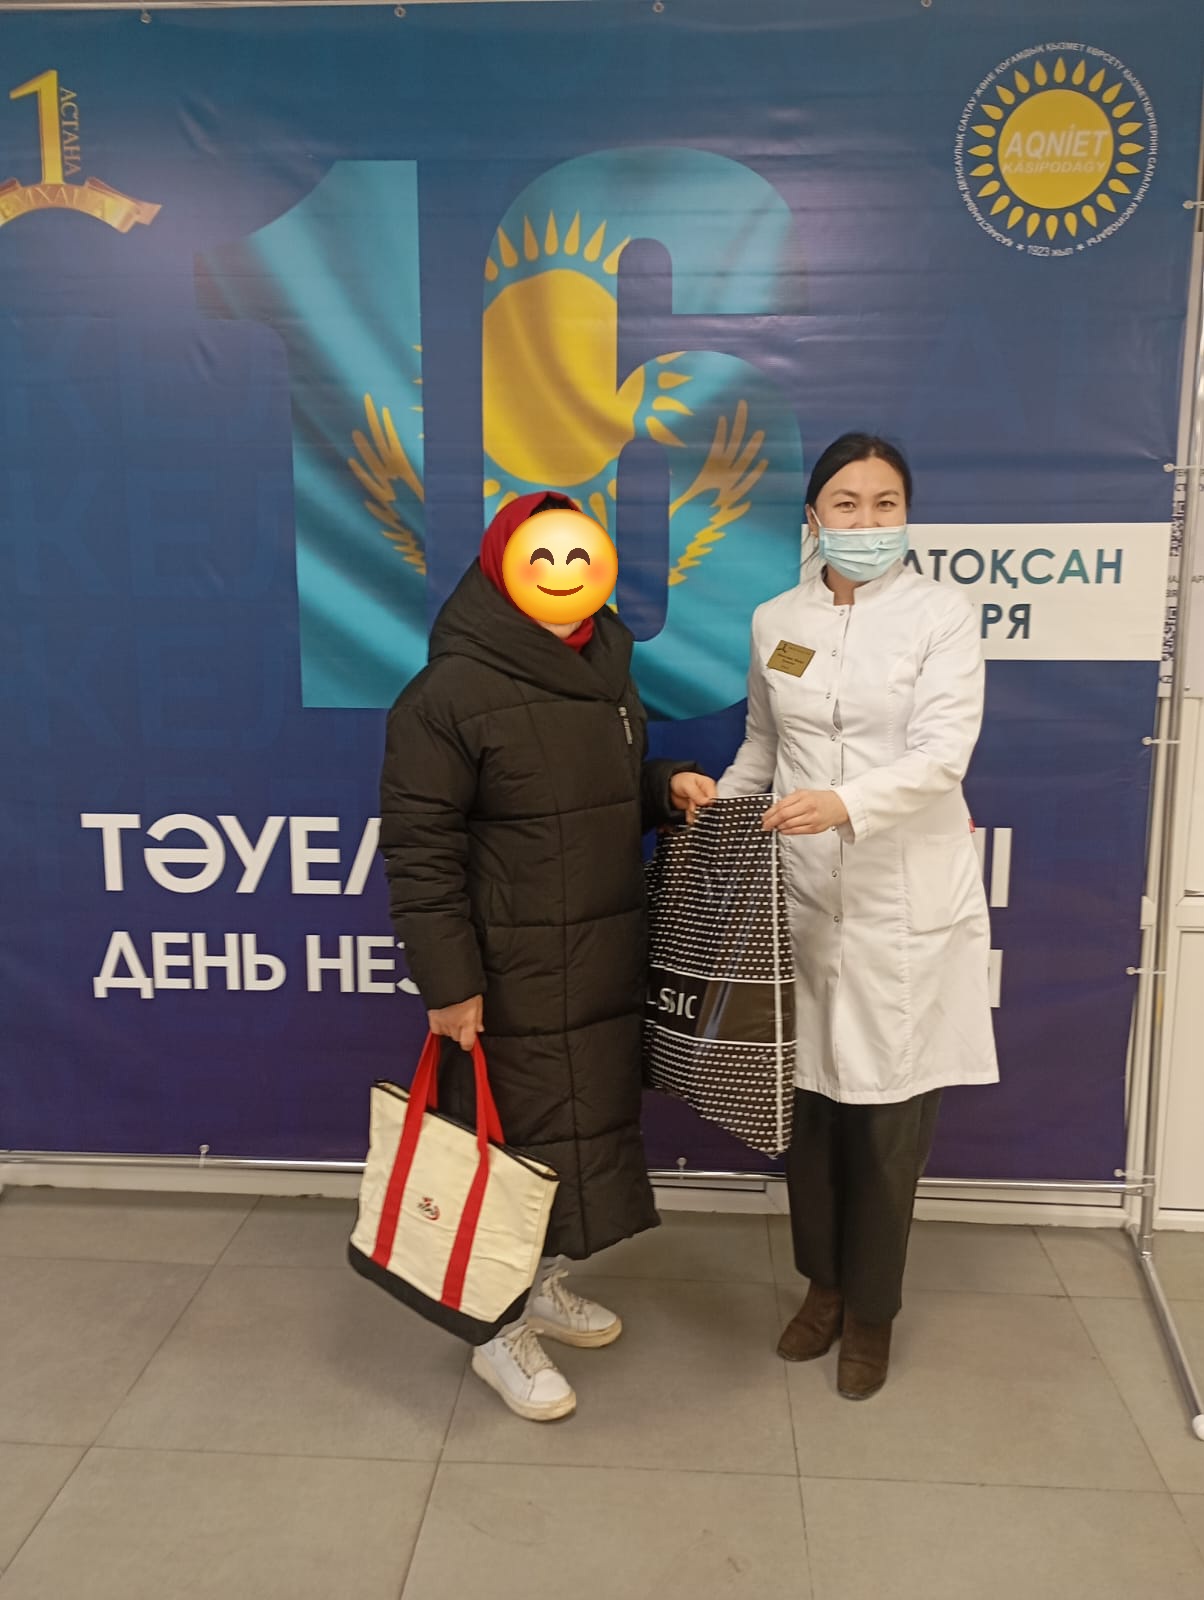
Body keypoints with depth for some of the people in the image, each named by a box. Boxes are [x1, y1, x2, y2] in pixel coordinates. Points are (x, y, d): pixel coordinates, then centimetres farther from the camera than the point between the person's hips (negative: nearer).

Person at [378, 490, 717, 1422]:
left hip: (606, 965, 8)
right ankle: (502, 1332, 23)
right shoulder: (451, 695, -14)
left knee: (588, 1126, 16)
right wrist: (449, 983, -18)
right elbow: (420, 850, -16)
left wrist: (667, 787, 2)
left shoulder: (606, 677, 11)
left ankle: (548, 1286, 39)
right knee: (516, 1138, 3)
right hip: (510, 977, -7)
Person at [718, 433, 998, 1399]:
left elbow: (943, 753, -16)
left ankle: (871, 1311, 28)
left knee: (888, 1119, 6)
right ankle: (824, 1283, 34)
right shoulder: (775, 622, 8)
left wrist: (846, 802, -32)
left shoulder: (942, 615, -5)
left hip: (905, 905, -3)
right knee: (808, 1102, 10)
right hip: (803, 897, 3)